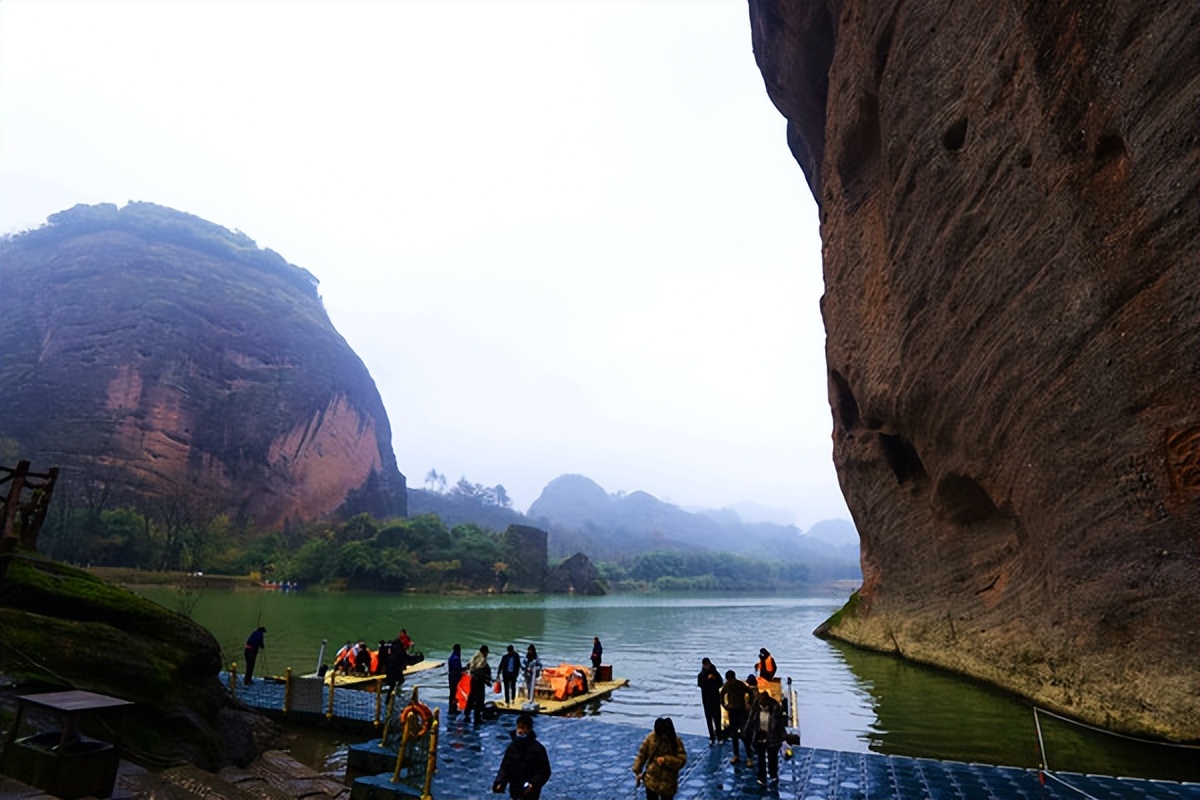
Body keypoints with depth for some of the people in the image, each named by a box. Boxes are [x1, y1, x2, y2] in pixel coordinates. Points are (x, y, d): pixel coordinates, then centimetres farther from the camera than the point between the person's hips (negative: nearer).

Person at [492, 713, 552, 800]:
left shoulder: (538, 749, -13)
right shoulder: (511, 748, 2)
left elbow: (544, 772, -12)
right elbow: (505, 767, 7)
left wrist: (534, 784, -27)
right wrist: (499, 783, -9)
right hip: (514, 792, 6)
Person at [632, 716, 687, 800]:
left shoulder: (676, 742, -18)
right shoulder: (651, 738, -13)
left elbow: (682, 760, -18)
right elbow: (642, 754, -2)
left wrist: (666, 760, -28)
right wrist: (638, 771, -2)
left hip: (668, 783, -2)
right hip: (651, 780, 2)